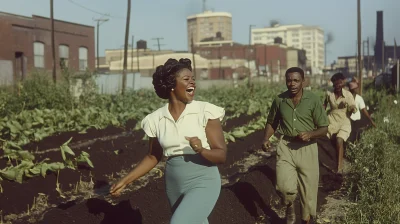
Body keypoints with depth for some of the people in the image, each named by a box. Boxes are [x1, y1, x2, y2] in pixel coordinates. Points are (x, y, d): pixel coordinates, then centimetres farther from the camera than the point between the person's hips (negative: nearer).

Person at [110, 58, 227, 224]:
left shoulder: (205, 111, -11)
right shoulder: (157, 119, -1)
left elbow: (221, 155, -10)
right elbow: (153, 156, 11)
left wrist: (201, 150, -30)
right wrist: (125, 180, 7)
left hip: (203, 183, -4)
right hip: (174, 186, 4)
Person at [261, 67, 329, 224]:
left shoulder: (313, 100, -6)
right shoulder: (279, 100, 1)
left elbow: (324, 128, -3)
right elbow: (271, 122, 16)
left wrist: (310, 134, -23)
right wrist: (266, 139, -2)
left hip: (307, 148, -1)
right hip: (286, 146, 1)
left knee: (308, 191, 7)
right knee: (284, 186, -16)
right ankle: (289, 207, 18)